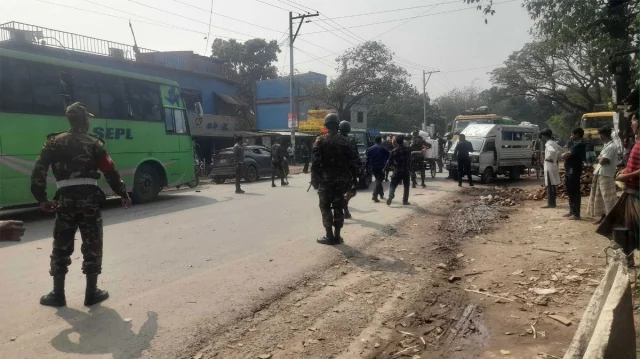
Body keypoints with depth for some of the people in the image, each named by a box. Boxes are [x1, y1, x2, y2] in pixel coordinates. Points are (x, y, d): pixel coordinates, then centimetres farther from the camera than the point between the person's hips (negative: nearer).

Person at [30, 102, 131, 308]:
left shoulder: (54, 142, 9)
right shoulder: (94, 144, 2)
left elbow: (39, 171, 2)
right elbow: (110, 172, -2)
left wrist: (41, 199, 8)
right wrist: (123, 194, 7)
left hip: (65, 198, 2)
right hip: (89, 198, -2)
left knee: (61, 247, 12)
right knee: (92, 245, 7)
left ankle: (57, 294, 17)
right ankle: (92, 293, 11)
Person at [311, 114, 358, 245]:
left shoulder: (320, 141, -5)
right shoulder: (345, 141, 4)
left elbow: (315, 162, -11)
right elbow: (351, 163, 3)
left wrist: (314, 179, -5)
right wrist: (353, 182, 7)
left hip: (325, 179, -3)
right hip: (340, 180, 3)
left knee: (325, 207, 5)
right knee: (338, 207, 9)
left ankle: (329, 236, 4)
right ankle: (337, 236, 12)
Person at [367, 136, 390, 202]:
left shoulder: (370, 149, 6)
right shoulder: (384, 149, -3)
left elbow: (368, 159, 4)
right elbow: (387, 158, -6)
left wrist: (368, 166, 9)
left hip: (373, 167, 4)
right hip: (381, 167, -4)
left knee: (378, 180, 21)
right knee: (379, 181, -4)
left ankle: (381, 194, 29)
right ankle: (375, 196, -13)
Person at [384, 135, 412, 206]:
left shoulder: (394, 151, -9)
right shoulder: (408, 149, -2)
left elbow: (389, 161, -4)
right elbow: (410, 160, 7)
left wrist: (385, 167, 9)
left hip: (397, 171, -1)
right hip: (406, 171, 2)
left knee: (393, 186, 6)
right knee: (406, 186, 14)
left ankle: (390, 196, -17)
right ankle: (405, 201, 13)